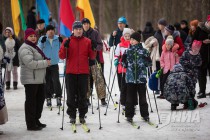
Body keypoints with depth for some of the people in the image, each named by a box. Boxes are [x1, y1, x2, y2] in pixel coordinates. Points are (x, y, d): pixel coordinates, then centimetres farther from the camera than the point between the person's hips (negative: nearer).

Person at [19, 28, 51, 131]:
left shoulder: (34, 47, 20)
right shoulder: (25, 49, -13)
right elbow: (30, 63, -24)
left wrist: (46, 62, 9)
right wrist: (45, 63, -18)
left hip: (39, 79, 10)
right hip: (30, 80, -10)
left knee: (40, 99, 15)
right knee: (31, 101, -4)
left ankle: (36, 120, 26)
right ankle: (31, 124, 1)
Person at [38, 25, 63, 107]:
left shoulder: (58, 39, 2)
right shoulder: (42, 39, 0)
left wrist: (62, 42, -10)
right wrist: (42, 42, -20)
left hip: (54, 64, 0)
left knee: (56, 81, -10)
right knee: (47, 82, 6)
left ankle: (58, 97, -4)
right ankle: (48, 98, 14)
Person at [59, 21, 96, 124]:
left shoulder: (87, 41, 6)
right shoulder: (67, 41, 3)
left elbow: (92, 57, 6)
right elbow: (61, 56, -2)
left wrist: (93, 49, -11)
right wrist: (65, 47, -17)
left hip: (83, 72, 1)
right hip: (71, 72, -1)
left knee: (83, 95, 5)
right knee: (71, 95, 2)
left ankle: (82, 115, 13)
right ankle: (72, 115, 10)